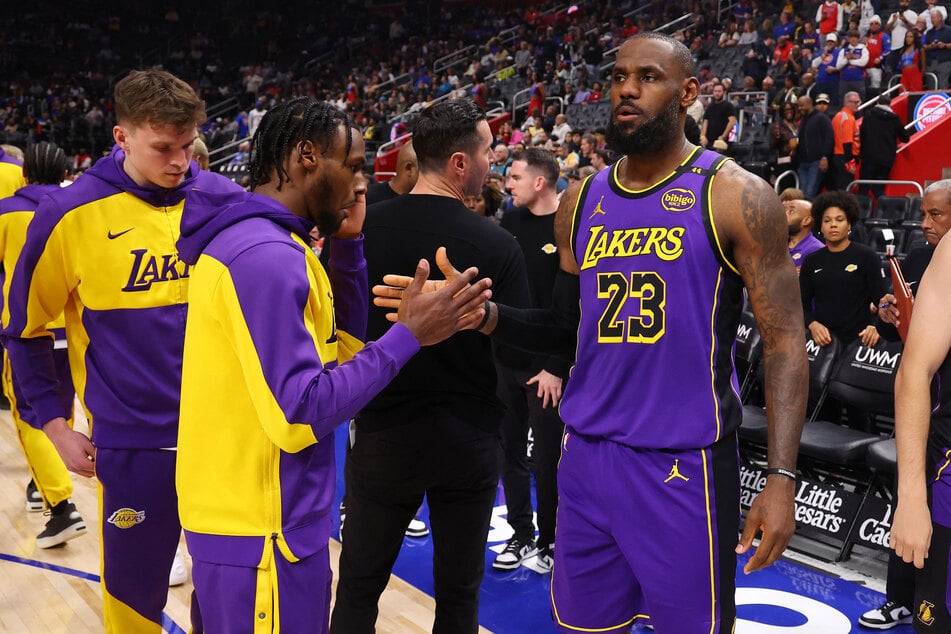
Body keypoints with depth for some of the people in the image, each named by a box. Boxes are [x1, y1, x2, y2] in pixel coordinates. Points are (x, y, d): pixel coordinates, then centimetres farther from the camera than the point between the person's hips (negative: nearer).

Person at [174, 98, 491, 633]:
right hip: (262, 532, -10)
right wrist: (408, 336, -21)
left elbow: (344, 343, 13)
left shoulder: (258, 242, 9)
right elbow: (299, 415, -26)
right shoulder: (266, 255, -22)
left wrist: (348, 244, 4)